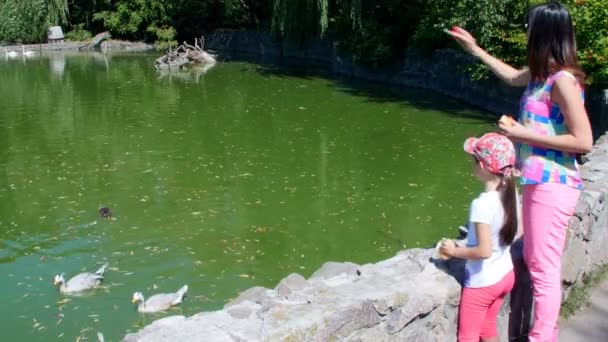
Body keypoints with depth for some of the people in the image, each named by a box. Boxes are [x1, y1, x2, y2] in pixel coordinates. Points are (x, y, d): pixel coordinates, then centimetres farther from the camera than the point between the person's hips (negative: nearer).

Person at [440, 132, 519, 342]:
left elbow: (484, 251, -29)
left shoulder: (482, 204, -28)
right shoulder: (510, 193, -6)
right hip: (505, 276, 7)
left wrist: (454, 250, -14)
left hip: (482, 282, -7)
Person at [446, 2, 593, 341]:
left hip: (553, 185, -10)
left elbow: (583, 141, -22)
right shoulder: (543, 73, 8)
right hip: (539, 182, 10)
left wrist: (526, 135, -18)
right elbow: (513, 76, 32)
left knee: (544, 269, -2)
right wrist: (476, 50, 34)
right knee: (537, 262, 19)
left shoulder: (563, 79, -19)